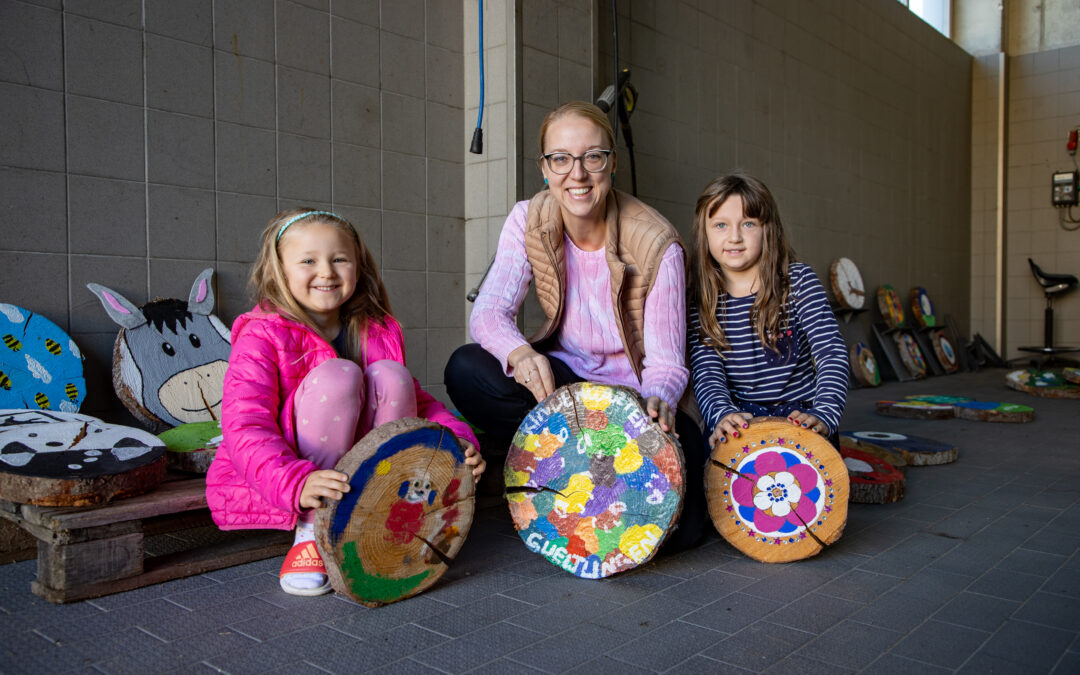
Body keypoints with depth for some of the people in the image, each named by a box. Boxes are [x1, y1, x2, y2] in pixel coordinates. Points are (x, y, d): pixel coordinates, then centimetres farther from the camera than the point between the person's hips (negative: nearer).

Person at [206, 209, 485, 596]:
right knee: (337, 374, -26)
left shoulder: (379, 335, 3)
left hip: (363, 483, 4)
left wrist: (458, 439, -14)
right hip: (271, 486, -4)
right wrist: (297, 483, -43)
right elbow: (245, 429, -24)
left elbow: (415, 402, 7)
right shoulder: (261, 337, -12)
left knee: (390, 374, -19)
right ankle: (312, 532, -18)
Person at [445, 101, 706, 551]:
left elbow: (666, 363, -17)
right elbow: (488, 311, -18)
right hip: (565, 375, 3)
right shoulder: (529, 221, -9)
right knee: (465, 369, -27)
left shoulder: (656, 244, -18)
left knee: (677, 528, -23)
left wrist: (658, 399, -41)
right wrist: (519, 352, -41)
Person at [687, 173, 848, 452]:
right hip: (737, 419, 1)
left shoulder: (798, 280, -2)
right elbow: (706, 371, -9)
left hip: (798, 417, -1)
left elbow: (832, 353, -10)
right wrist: (723, 414, -31)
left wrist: (824, 414, -28)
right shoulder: (701, 299, 0)